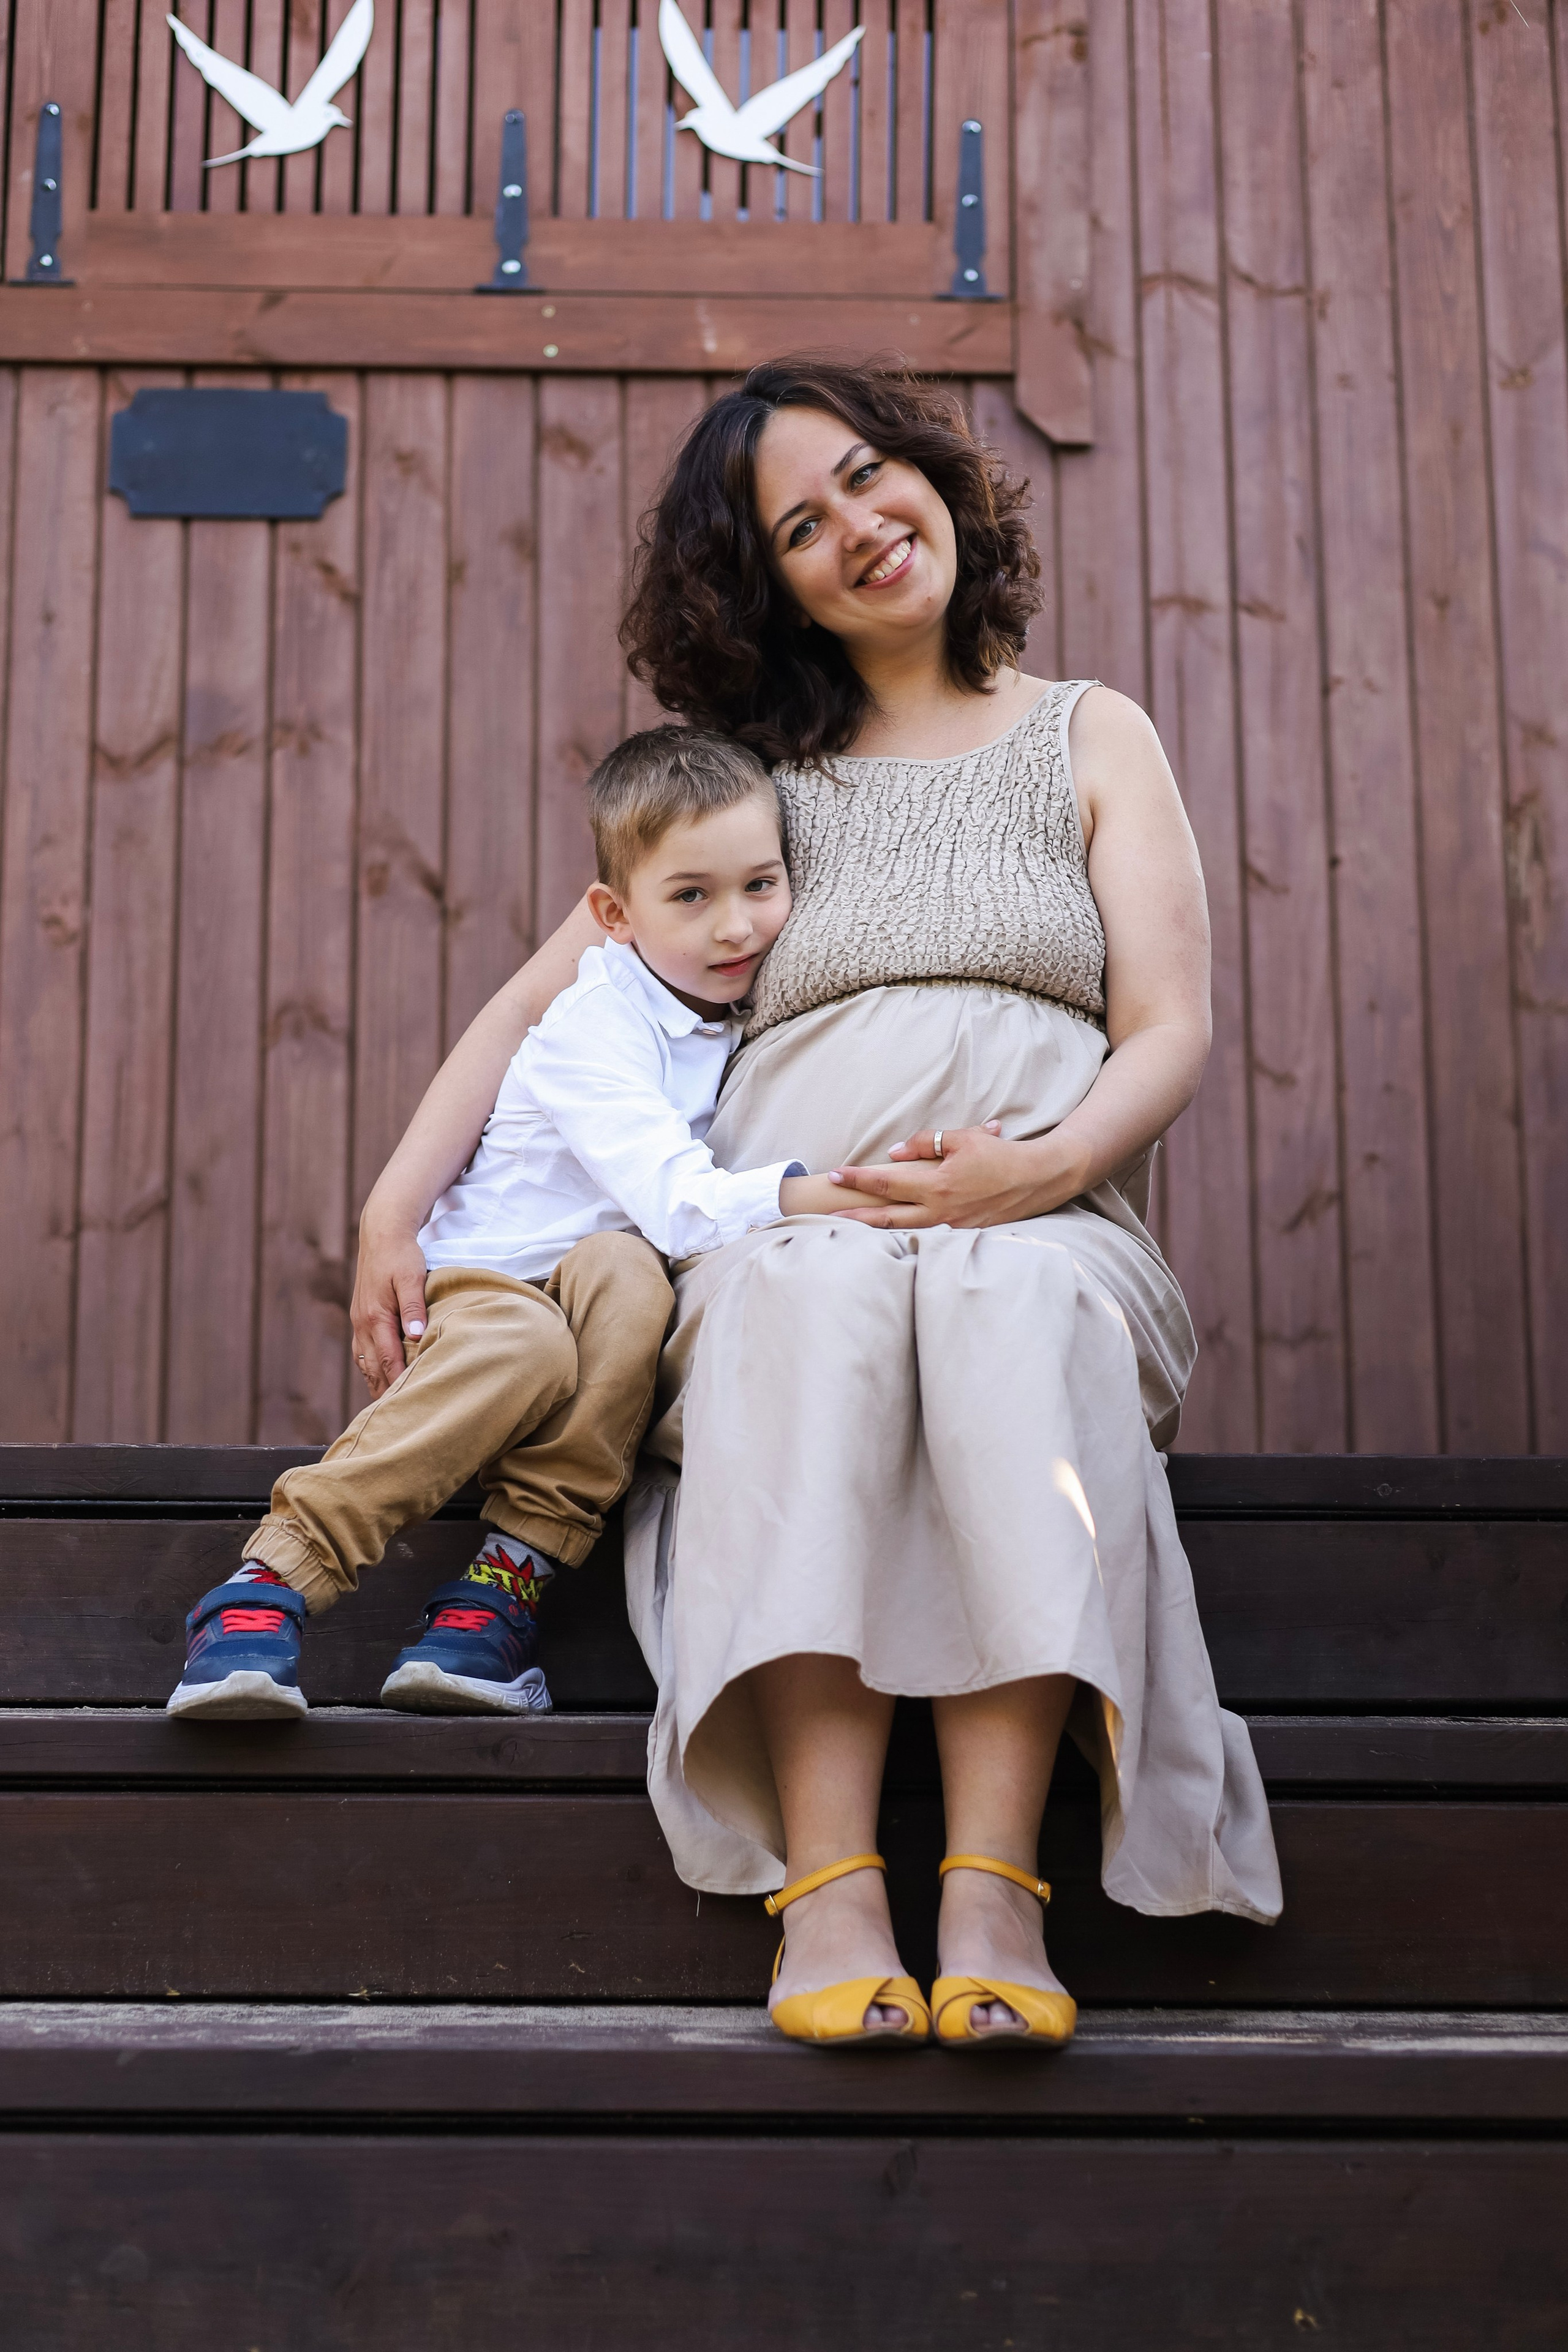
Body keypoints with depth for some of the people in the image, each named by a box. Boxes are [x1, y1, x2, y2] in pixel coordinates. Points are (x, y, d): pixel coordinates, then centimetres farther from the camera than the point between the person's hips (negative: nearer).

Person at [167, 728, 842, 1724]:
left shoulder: (753, 1016, 8)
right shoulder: (594, 1026, -15)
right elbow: (674, 1202, -28)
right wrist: (812, 1194, -39)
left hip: (609, 1305, 5)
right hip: (484, 1287, -4)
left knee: (622, 1270, -31)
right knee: (524, 1346, -39)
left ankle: (508, 1579, -32)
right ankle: (270, 1582, -33)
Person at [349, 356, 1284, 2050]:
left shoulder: (1091, 738, 20)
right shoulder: (761, 773, 24)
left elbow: (1171, 1030, 8)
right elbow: (545, 996, 19)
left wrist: (1045, 1165, -13)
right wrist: (394, 1205, 4)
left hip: (1050, 1224, 0)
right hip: (792, 1221, 1)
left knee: (1022, 1298, -37)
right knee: (822, 1291, -36)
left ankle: (992, 1887, -43)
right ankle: (827, 1887, -43)